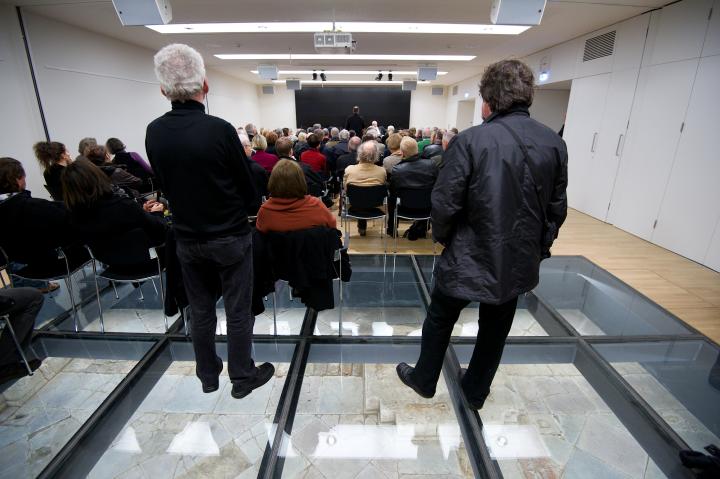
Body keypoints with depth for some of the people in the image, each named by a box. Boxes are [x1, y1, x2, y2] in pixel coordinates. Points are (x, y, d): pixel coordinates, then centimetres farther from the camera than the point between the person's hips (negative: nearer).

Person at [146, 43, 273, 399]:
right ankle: (242, 377, 25)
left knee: (200, 310, 18)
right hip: (230, 236, -4)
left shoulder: (153, 133, -3)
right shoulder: (219, 129, -18)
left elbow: (164, 186, 7)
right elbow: (248, 188, -10)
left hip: (187, 238, 5)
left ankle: (207, 375, 36)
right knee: (238, 311, 10)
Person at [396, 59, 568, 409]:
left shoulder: (470, 140, -18)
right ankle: (476, 392, 43)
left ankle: (424, 380, 39)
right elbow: (557, 210, 3)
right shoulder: (555, 144, -3)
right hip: (519, 261, 5)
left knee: (439, 322, 19)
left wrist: (443, 238, 2)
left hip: (469, 258, -4)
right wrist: (538, 248, 16)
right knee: (495, 329, 23)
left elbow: (445, 204, -17)